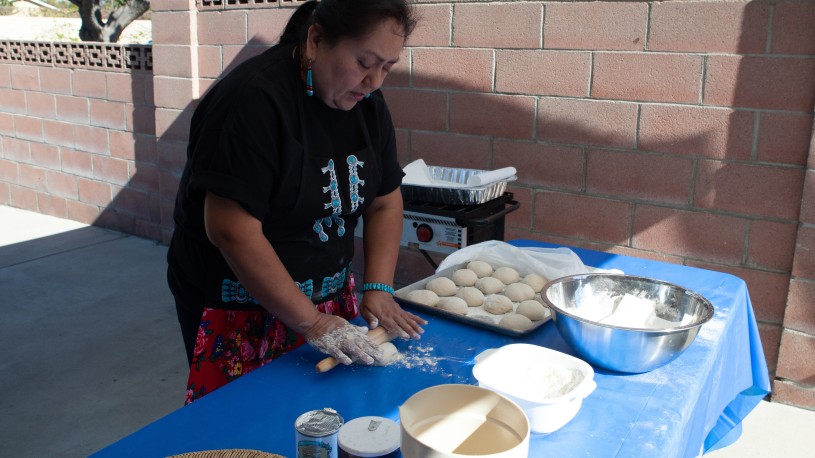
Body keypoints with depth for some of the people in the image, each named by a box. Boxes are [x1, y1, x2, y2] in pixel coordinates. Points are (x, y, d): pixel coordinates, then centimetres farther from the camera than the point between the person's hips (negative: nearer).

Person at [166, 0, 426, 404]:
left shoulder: (365, 101, -1)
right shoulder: (255, 99, -24)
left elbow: (385, 202, 5)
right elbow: (231, 231, -27)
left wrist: (378, 290, -7)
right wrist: (310, 322, -24)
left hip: (328, 298, 6)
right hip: (240, 311, -6)